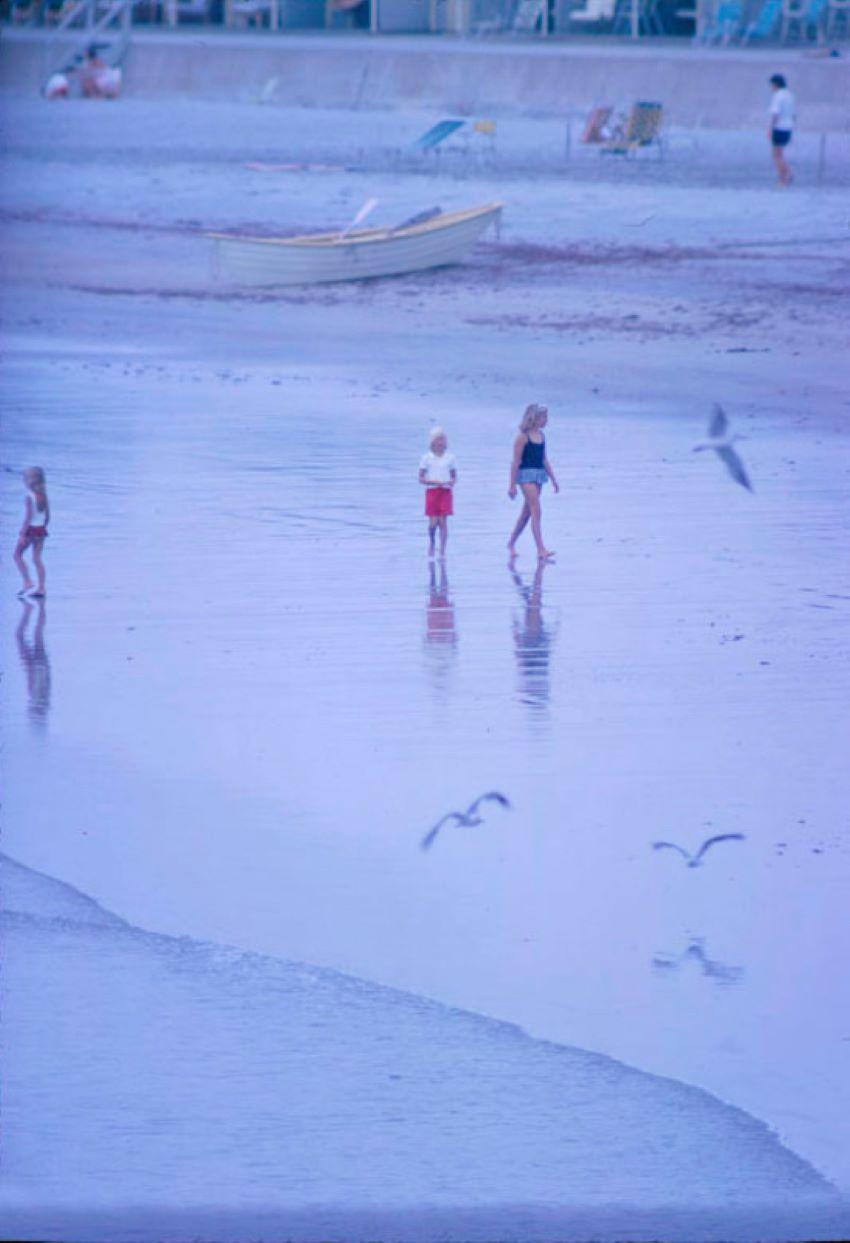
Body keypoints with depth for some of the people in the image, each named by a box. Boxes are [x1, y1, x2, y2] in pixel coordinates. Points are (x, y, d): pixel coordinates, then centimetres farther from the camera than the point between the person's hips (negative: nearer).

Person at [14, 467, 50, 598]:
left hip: (30, 529, -6)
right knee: (37, 559, 9)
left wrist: (22, 534, -18)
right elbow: (47, 516, 9)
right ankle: (41, 588, 6)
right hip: (41, 530, 6)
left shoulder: (29, 497, -15)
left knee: (17, 555, 10)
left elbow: (28, 517, -20)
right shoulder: (44, 496, 4)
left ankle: (27, 582, 1)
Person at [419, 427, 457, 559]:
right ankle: (431, 543, 24)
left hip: (445, 492, 1)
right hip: (431, 492, -1)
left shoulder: (450, 458, 5)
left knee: (443, 522, -5)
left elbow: (454, 477, 12)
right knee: (433, 522, -4)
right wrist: (435, 482, -15)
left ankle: (442, 552, -1)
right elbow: (421, 478, 0)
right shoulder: (427, 458, 0)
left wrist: (452, 482, -11)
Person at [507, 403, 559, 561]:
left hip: (539, 474, 8)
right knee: (536, 512, -13)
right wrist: (512, 484, -13)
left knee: (527, 512, 13)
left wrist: (553, 479, 16)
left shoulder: (541, 436, 11)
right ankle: (541, 549, -16)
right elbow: (516, 461, -11)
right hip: (526, 475, -8)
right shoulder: (523, 437, -12)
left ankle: (511, 543, 26)